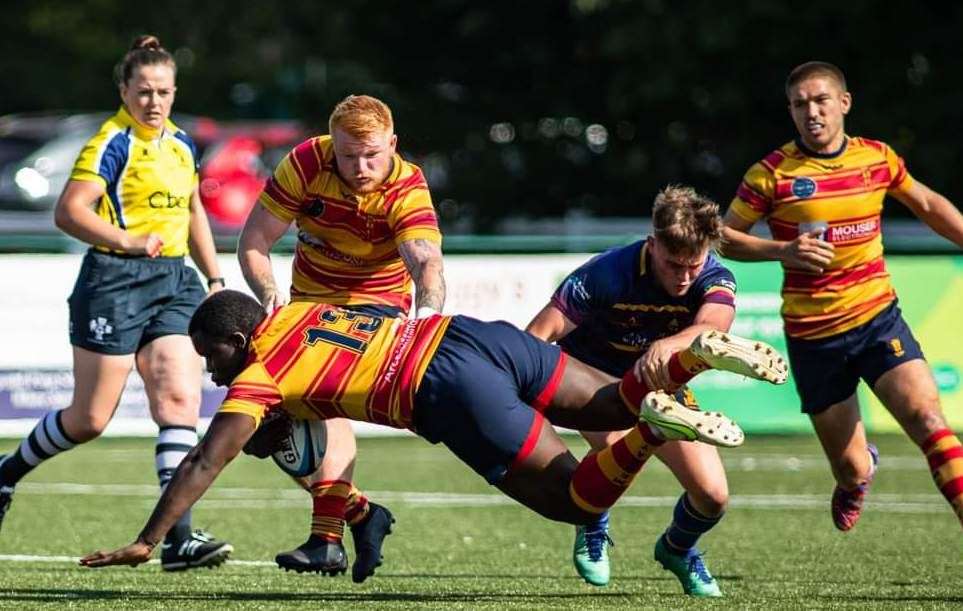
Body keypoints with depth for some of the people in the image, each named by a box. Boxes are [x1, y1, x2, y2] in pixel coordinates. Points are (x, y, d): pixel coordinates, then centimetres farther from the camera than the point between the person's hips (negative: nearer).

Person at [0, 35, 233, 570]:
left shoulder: (181, 144, 14)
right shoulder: (112, 144, -10)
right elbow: (69, 211, -18)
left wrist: (214, 278, 25)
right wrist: (128, 241, -28)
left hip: (173, 282, 6)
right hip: (114, 281, -6)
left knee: (179, 399, -10)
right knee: (89, 419, 0)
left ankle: (178, 536, -16)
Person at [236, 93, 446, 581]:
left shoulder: (408, 191, -23)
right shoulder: (306, 163, -16)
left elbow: (427, 262, -40)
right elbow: (253, 243, -12)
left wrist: (426, 311, -61)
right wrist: (269, 293, -29)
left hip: (376, 305, -5)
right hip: (309, 303, 5)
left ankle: (327, 537, -31)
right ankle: (360, 514, 18)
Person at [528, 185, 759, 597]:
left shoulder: (715, 280, -24)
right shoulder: (608, 274, -29)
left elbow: (712, 326, -48)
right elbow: (540, 334, -29)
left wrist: (668, 346, -70)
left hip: (662, 388, 3)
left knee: (712, 495, -9)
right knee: (614, 445, -36)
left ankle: (677, 549, 30)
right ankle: (593, 531, -1)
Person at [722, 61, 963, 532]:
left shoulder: (877, 158, 2)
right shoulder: (773, 173, -8)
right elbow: (724, 236, -2)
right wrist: (784, 251, -18)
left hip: (877, 318, 2)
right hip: (813, 337, -2)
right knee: (851, 470, 5)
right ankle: (860, 472, 43)